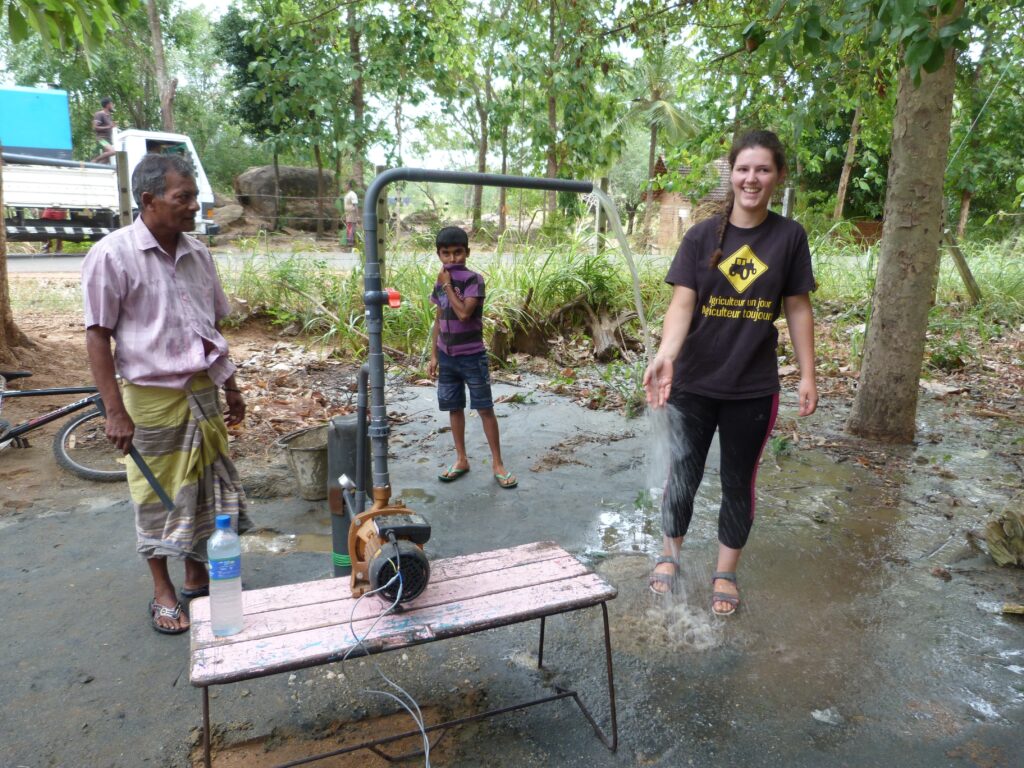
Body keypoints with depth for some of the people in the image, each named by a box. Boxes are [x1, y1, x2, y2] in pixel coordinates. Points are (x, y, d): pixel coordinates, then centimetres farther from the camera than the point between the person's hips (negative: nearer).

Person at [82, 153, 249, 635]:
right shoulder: (111, 255, -11)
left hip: (204, 391, 5)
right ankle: (163, 592, 26)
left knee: (205, 487, 14)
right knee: (158, 497, 7)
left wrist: (231, 387, 16)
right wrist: (115, 411, -14)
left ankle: (196, 576, 33)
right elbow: (97, 336, -11)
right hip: (153, 397, -5)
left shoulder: (197, 254, 6)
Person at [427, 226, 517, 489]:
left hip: (472, 356, -5)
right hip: (447, 357, 6)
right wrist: (433, 355, 10)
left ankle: (497, 463, 9)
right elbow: (439, 321, 12)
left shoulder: (474, 280, -13)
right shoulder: (440, 283, 6)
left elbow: (464, 313, -27)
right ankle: (461, 460, 25)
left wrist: (447, 285, -18)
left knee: (485, 408, 0)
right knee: (454, 408, 12)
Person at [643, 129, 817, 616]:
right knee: (682, 475, 9)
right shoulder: (702, 237, -4)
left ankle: (725, 572, 32)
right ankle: (670, 556, 34)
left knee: (738, 481, 12)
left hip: (754, 388, 1)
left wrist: (807, 374, 1)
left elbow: (798, 309, 4)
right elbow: (681, 304, -13)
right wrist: (665, 356, -30)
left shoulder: (789, 237, -1)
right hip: (694, 382, 0)